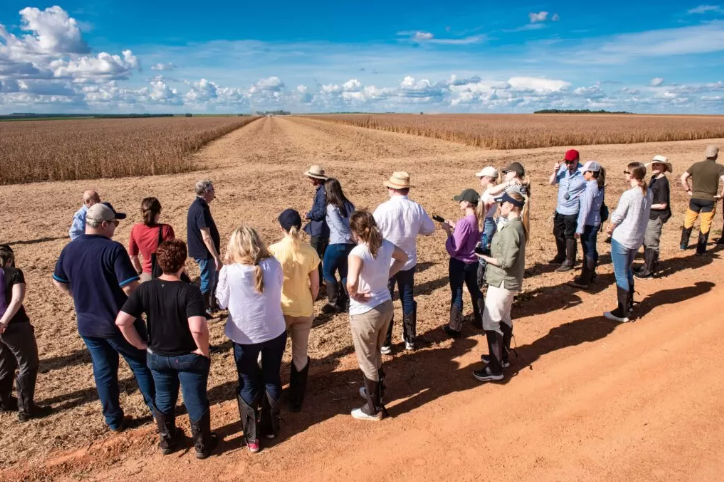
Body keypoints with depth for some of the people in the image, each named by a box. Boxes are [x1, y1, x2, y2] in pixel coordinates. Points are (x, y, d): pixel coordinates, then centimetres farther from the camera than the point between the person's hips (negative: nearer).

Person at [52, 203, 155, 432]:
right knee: (141, 363, 14)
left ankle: (113, 420, 31)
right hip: (120, 321, -6)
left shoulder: (69, 249, 0)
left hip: (88, 324, 6)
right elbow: (130, 287, -26)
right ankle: (156, 408, 25)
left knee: (104, 370, 19)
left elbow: (59, 282, 14)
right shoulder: (113, 248, -22)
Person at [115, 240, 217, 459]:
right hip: (189, 357, -4)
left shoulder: (145, 289, -13)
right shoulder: (189, 291, -26)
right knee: (196, 401, 16)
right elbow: (198, 329, -36)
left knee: (163, 399, 26)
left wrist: (140, 344, -1)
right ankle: (202, 445, 34)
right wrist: (204, 351, -18)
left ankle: (167, 440, 46)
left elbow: (121, 322, -13)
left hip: (157, 356, 4)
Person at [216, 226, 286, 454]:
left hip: (245, 337, -2)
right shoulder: (273, 265, -14)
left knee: (248, 385, 18)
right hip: (275, 332, 2)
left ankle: (251, 437, 27)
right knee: (272, 379, 22)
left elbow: (222, 302, -5)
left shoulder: (229, 272, -21)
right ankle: (270, 427, 39)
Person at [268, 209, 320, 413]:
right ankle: (296, 401, 26)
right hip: (304, 310, 2)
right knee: (300, 355, 17)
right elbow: (315, 285, -1)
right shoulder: (310, 252, -7)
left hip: (279, 309, -1)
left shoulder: (274, 250, -13)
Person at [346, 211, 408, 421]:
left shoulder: (358, 253, -26)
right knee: (375, 354, 28)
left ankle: (374, 408, 28)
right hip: (386, 306, 7)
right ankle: (375, 391, 49)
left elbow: (352, 282, -42)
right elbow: (403, 258, 17)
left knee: (367, 360, 13)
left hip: (365, 313, -7)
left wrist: (354, 295, -21)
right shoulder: (386, 245, -4)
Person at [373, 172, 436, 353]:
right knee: (408, 299, 17)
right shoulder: (417, 208, -6)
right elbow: (429, 229, 7)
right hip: (409, 261, 4)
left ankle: (385, 343, 17)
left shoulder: (383, 208, -18)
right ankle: (410, 339, 29)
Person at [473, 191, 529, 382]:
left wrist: (484, 257, -17)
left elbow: (506, 261, -27)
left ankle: (495, 369, 3)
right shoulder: (517, 225, 7)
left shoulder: (510, 229, -24)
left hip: (502, 282, -10)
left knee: (490, 322, -4)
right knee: (503, 319, 21)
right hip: (508, 281, 10)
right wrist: (488, 251, 3)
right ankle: (502, 357, 36)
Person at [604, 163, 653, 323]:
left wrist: (610, 229, 8)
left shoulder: (628, 195, -22)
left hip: (622, 239, -7)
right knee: (627, 271, 25)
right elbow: (640, 215, 8)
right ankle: (629, 303, 37)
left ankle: (622, 313, 9)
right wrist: (614, 227, 9)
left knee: (621, 275, 2)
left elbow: (617, 217, -13)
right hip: (637, 239, 7)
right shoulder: (648, 193, 1)